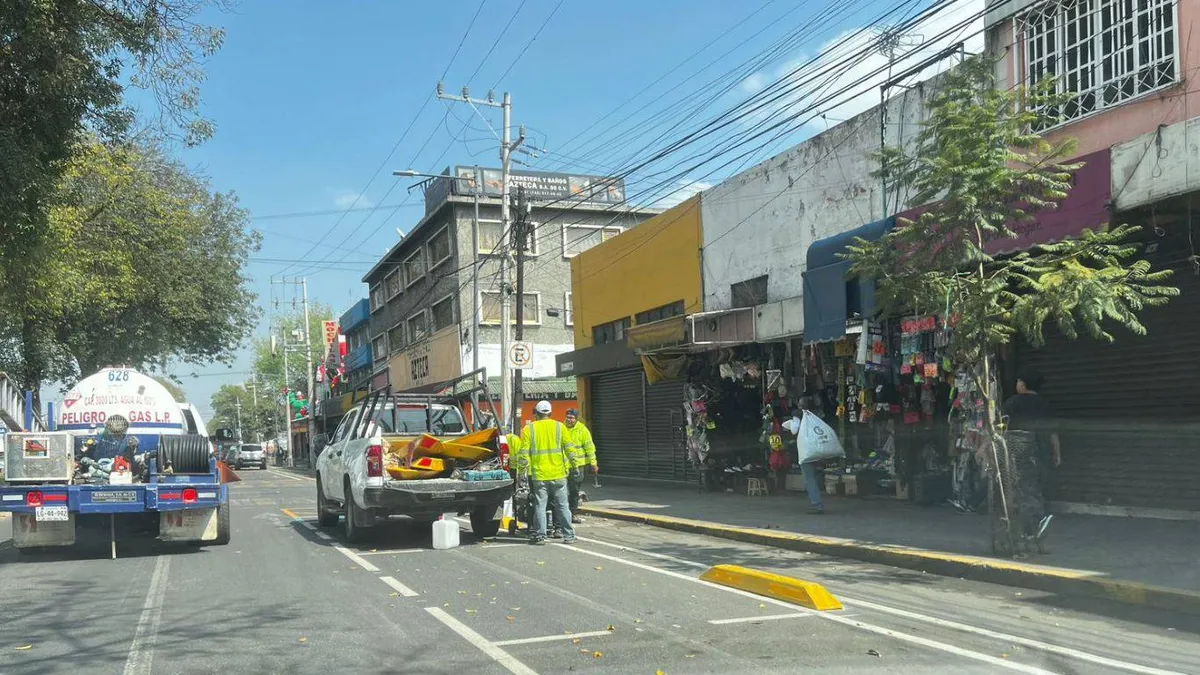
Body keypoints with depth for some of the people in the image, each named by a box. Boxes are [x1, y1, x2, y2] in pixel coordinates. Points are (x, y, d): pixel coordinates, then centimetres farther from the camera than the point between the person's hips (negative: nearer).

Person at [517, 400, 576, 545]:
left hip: (538, 474, -1)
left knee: (540, 506, 5)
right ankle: (568, 535, 10)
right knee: (562, 505, 7)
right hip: (558, 473, 1)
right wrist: (568, 466, 8)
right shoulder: (559, 427, 4)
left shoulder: (528, 429, 0)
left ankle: (540, 536, 6)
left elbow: (524, 452, -3)